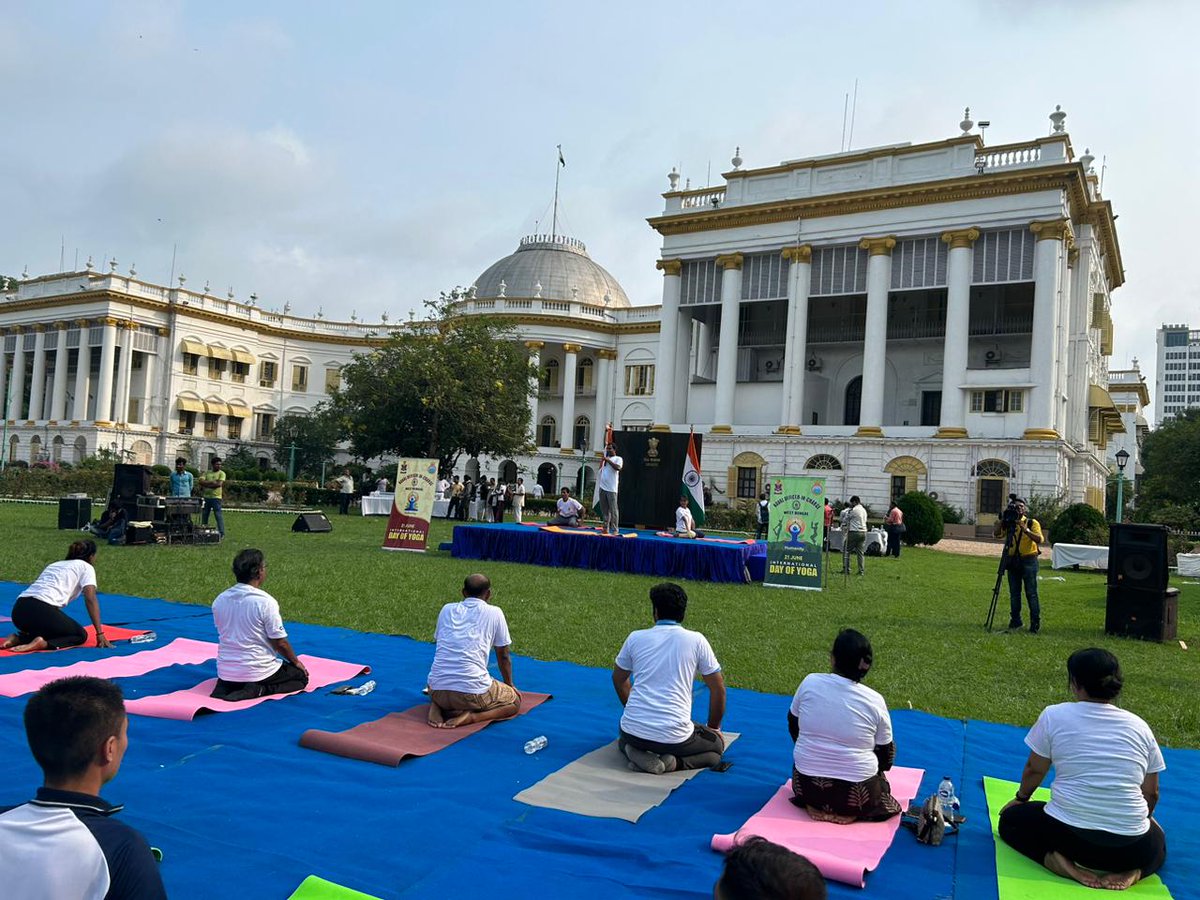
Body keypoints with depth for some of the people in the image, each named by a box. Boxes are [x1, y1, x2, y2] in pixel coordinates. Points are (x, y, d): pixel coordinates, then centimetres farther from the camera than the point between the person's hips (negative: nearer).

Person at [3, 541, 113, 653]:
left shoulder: (55, 565, 33)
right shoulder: (86, 567, 12)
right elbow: (90, 600, -1)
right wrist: (100, 634, -3)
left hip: (19, 610, 7)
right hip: (41, 610, -7)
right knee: (80, 635, 14)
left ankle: (18, 638, 8)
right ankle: (43, 643, -12)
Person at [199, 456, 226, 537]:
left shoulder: (221, 473, 1)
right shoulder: (207, 473, 12)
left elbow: (219, 484, -13)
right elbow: (201, 482, -1)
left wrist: (207, 484, -7)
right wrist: (212, 482, -13)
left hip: (216, 497, -5)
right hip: (206, 497, 5)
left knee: (219, 515, -5)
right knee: (204, 515, 11)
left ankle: (221, 533, -2)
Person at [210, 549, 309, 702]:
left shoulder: (219, 600, -1)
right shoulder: (266, 602, -19)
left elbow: (224, 634, 11)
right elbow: (280, 642, -13)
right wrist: (296, 662, 6)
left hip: (226, 672, 6)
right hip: (257, 671, -6)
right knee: (301, 676, 16)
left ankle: (224, 688, 6)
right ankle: (258, 690, -8)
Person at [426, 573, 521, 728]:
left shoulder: (447, 609, 15)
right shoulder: (494, 613, 5)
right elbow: (503, 656, 14)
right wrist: (510, 685, 32)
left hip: (438, 690, 4)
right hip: (473, 691, -4)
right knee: (515, 701, 20)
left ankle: (436, 707, 6)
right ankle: (471, 717, -6)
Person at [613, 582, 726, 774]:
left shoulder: (636, 638, 5)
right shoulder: (696, 640, -2)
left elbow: (619, 679, 21)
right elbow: (718, 689, 6)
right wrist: (713, 727, 22)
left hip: (634, 729, 3)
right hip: (675, 736, -2)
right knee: (717, 745, 26)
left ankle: (634, 751, 3)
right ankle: (673, 762, -3)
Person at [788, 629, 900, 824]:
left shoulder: (810, 682, -8)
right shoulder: (875, 700, -11)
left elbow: (793, 725, 8)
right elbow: (886, 756, 0)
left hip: (806, 786, 2)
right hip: (854, 795, -2)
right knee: (881, 783, 29)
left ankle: (815, 803, 5)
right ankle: (848, 810, 2)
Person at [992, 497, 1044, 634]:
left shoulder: (1032, 523, -2)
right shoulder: (1009, 524, 9)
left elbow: (1039, 539, -16)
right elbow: (996, 534, -4)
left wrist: (1026, 530, -28)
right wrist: (1002, 519, -11)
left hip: (1028, 561, -4)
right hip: (1013, 561, 4)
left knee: (1031, 593, -4)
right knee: (1014, 593, 9)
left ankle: (1035, 623, 1)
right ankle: (1015, 621, 17)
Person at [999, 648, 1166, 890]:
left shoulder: (1054, 716, -2)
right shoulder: (1139, 726, 4)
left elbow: (1034, 770, 8)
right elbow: (1151, 793, 12)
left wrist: (1020, 798, 29)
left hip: (1068, 835, -2)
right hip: (1130, 848, 2)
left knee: (1011, 819, 26)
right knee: (1158, 842, 37)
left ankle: (1057, 860, -2)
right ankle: (1132, 870, 4)